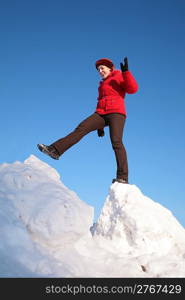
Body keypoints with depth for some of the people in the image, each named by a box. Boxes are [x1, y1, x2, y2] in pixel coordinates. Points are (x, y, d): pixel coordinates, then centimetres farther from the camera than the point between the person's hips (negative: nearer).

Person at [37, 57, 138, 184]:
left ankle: (123, 177, -25)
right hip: (101, 114, 6)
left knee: (116, 142, -20)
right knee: (81, 128, -13)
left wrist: (126, 72, -18)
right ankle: (55, 150, -22)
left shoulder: (119, 77, 10)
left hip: (116, 113, -6)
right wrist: (100, 126, 23)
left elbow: (133, 89, -7)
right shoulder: (103, 84, 30)